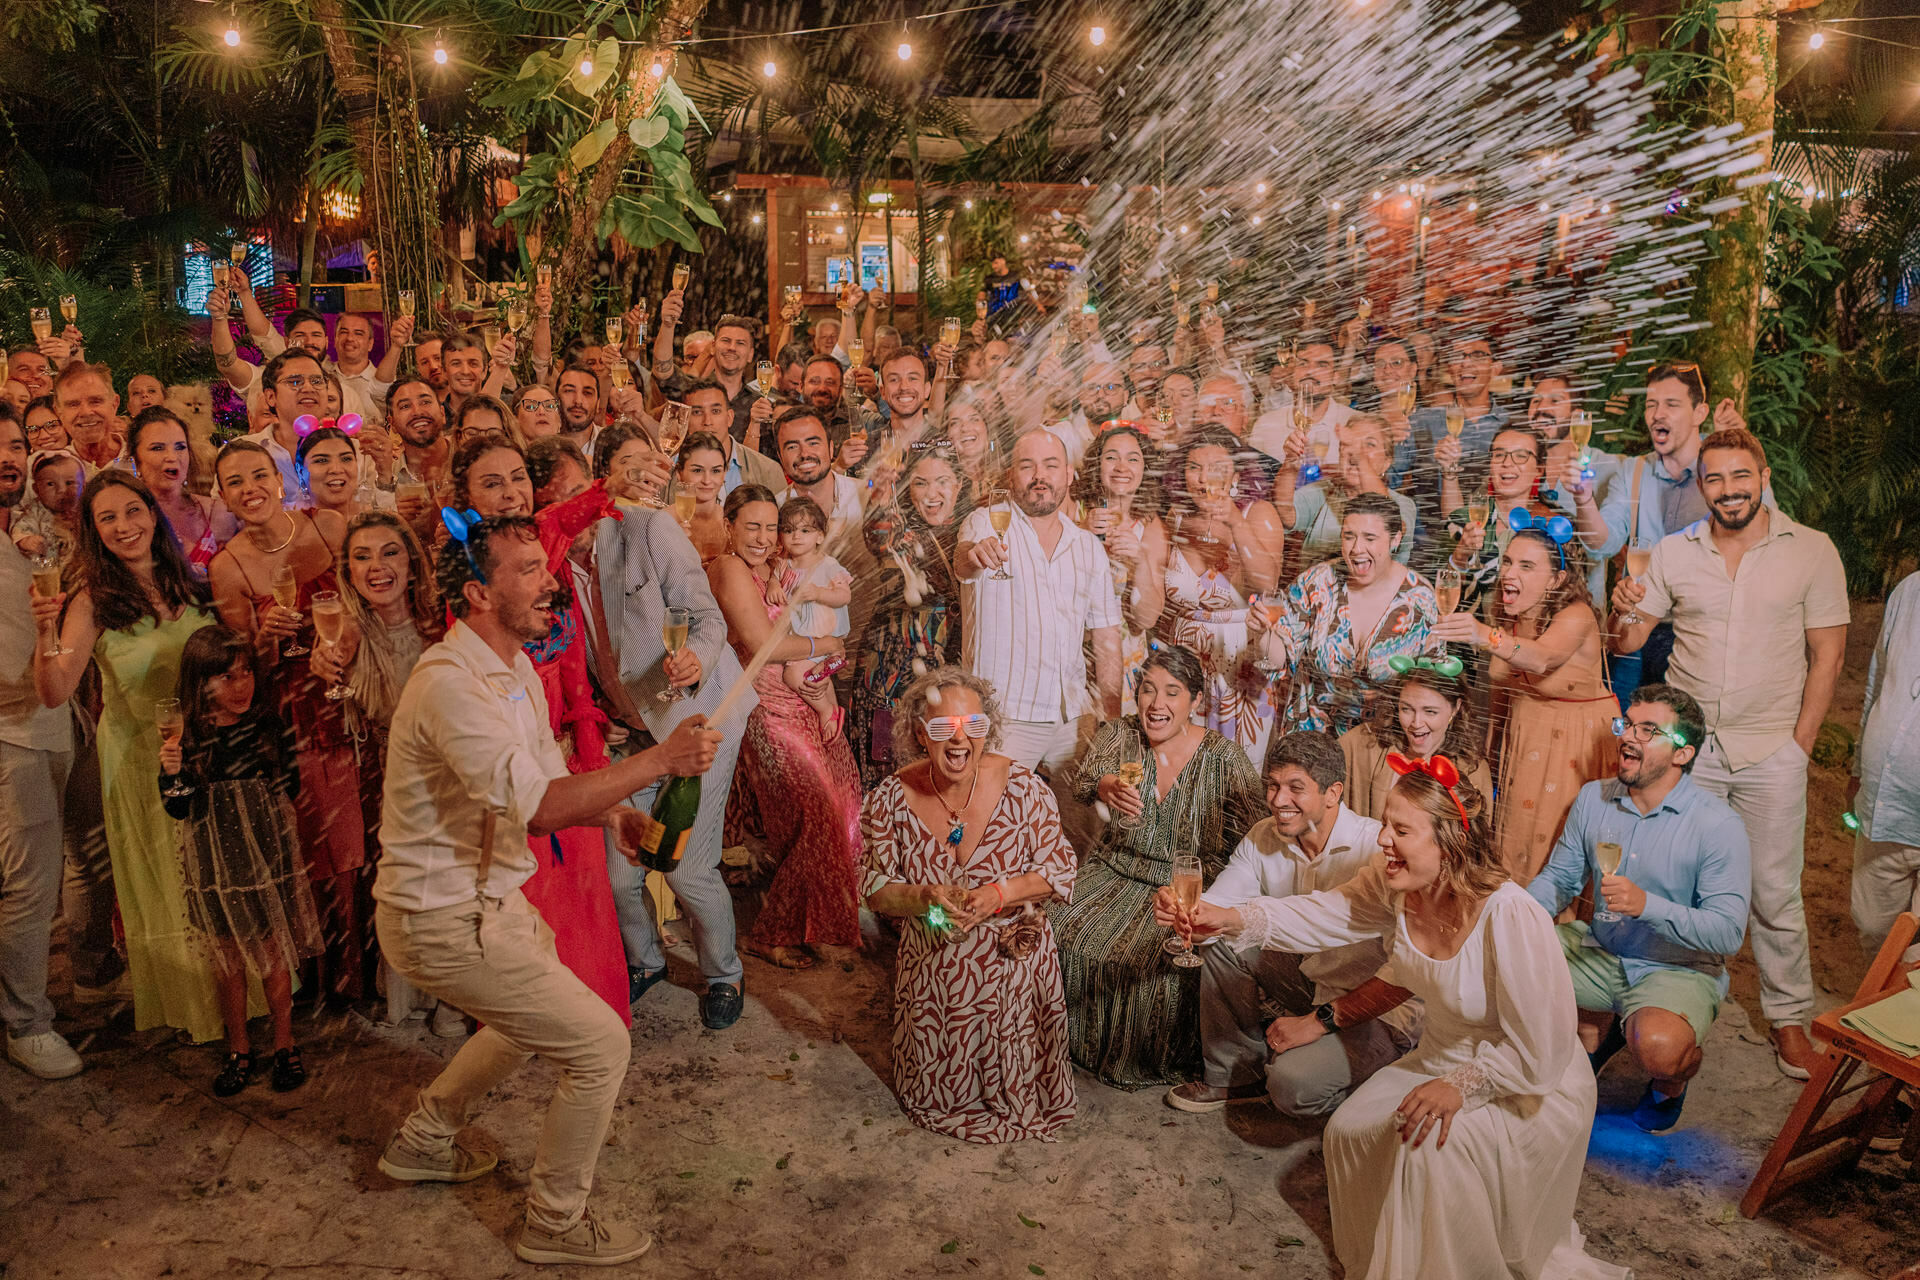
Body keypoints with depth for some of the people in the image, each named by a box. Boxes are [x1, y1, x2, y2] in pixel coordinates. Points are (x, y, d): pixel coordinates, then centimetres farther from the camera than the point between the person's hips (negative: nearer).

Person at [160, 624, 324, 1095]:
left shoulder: (269, 726, -7)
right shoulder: (186, 738, -8)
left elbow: (292, 786, 3)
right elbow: (181, 810, -7)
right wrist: (172, 772, -22)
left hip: (268, 858, -1)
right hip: (215, 863, 1)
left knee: (274, 955, 9)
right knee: (227, 959, 13)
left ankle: (284, 1044, 25)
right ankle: (238, 1049, 29)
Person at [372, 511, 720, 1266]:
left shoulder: (516, 670, 6)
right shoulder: (450, 683, -27)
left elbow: (549, 779, 11)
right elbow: (537, 806, -35)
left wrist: (611, 815, -10)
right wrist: (657, 760, -32)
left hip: (490, 897, 10)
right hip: (444, 920, -10)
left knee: (542, 1013, 30)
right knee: (599, 1044, -6)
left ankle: (423, 1141, 46)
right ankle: (556, 1225, 14)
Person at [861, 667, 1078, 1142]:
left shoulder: (1024, 789, -17)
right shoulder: (890, 801, -13)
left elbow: (1059, 868, -9)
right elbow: (877, 889, -7)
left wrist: (999, 894, -27)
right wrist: (925, 897, -29)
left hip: (1013, 964, -1)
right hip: (932, 968, 1)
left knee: (1016, 1084, 10)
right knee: (934, 1091, 16)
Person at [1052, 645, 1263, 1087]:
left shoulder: (1224, 756, -8)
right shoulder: (1119, 734, -2)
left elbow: (1247, 836, -6)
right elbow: (1082, 781, -21)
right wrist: (1106, 786, -46)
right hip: (1115, 870, 3)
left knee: (1159, 961, -26)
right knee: (1060, 930, -18)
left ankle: (1149, 1061, 4)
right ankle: (1076, 1042, 6)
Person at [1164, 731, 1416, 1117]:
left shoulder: (1379, 850, -26)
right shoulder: (1263, 838, -5)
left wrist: (1320, 1022, -26)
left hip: (1381, 1012, -7)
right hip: (1310, 978, 7)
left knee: (1294, 1084, -28)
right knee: (1222, 942, -7)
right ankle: (1235, 1075, 7)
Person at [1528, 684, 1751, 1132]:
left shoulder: (1718, 825, -18)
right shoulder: (1593, 798, -2)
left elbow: (1728, 933, -22)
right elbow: (1558, 878, 8)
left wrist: (1648, 905, -36)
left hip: (1679, 969, -5)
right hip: (1601, 953, 5)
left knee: (1658, 1046, -35)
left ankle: (1671, 1081, 8)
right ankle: (1597, 1026, 15)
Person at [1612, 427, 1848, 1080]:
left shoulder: (1812, 550, -2)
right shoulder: (1673, 552, 3)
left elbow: (1827, 655, 0)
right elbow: (1626, 643, 5)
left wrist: (1800, 742, -5)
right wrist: (1624, 611, -18)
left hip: (1770, 750, -2)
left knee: (1775, 893, 5)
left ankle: (1789, 1017, 21)